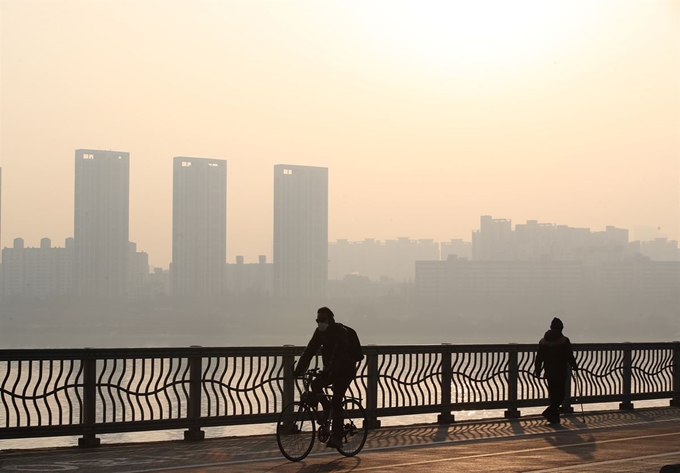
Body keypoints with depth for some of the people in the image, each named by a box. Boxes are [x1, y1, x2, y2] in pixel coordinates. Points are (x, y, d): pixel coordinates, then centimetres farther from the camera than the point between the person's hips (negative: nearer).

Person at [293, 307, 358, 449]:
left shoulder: (341, 332, -21)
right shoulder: (320, 332, 0)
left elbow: (338, 353, -34)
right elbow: (309, 351, -4)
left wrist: (329, 371, -47)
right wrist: (298, 370, -14)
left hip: (345, 370, -6)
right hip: (330, 370, 6)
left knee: (336, 402, -15)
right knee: (315, 385, -20)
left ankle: (336, 438, -11)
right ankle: (326, 408, 8)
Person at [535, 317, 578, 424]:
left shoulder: (543, 341, 4)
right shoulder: (564, 341, -10)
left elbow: (539, 358, 6)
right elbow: (570, 356, -9)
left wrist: (538, 371, 13)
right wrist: (575, 366, 8)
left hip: (549, 372, 5)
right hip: (560, 373, -5)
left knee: (553, 394, 14)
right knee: (560, 394, 0)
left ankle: (555, 417, 18)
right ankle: (549, 411, -18)